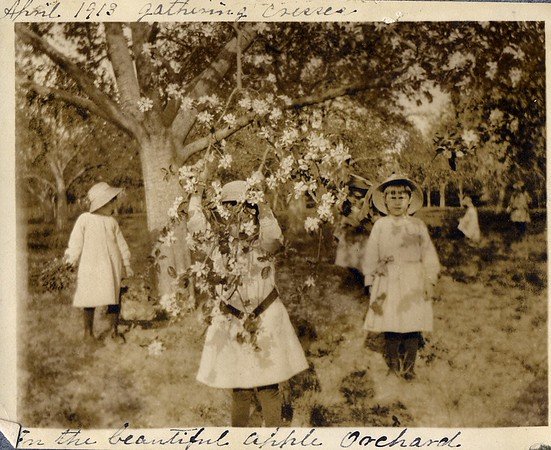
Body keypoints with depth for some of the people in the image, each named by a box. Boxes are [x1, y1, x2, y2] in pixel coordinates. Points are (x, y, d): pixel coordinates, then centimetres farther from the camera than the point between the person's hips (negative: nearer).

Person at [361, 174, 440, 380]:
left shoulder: (418, 225, 5)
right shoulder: (380, 226, 4)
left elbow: (428, 254, 6)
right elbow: (370, 255, 6)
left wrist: (430, 281, 1)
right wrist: (370, 281, 3)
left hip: (413, 282, 0)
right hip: (388, 282, 0)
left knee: (413, 324, -1)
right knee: (390, 325, 0)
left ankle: (409, 366, 12)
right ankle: (393, 365, 15)